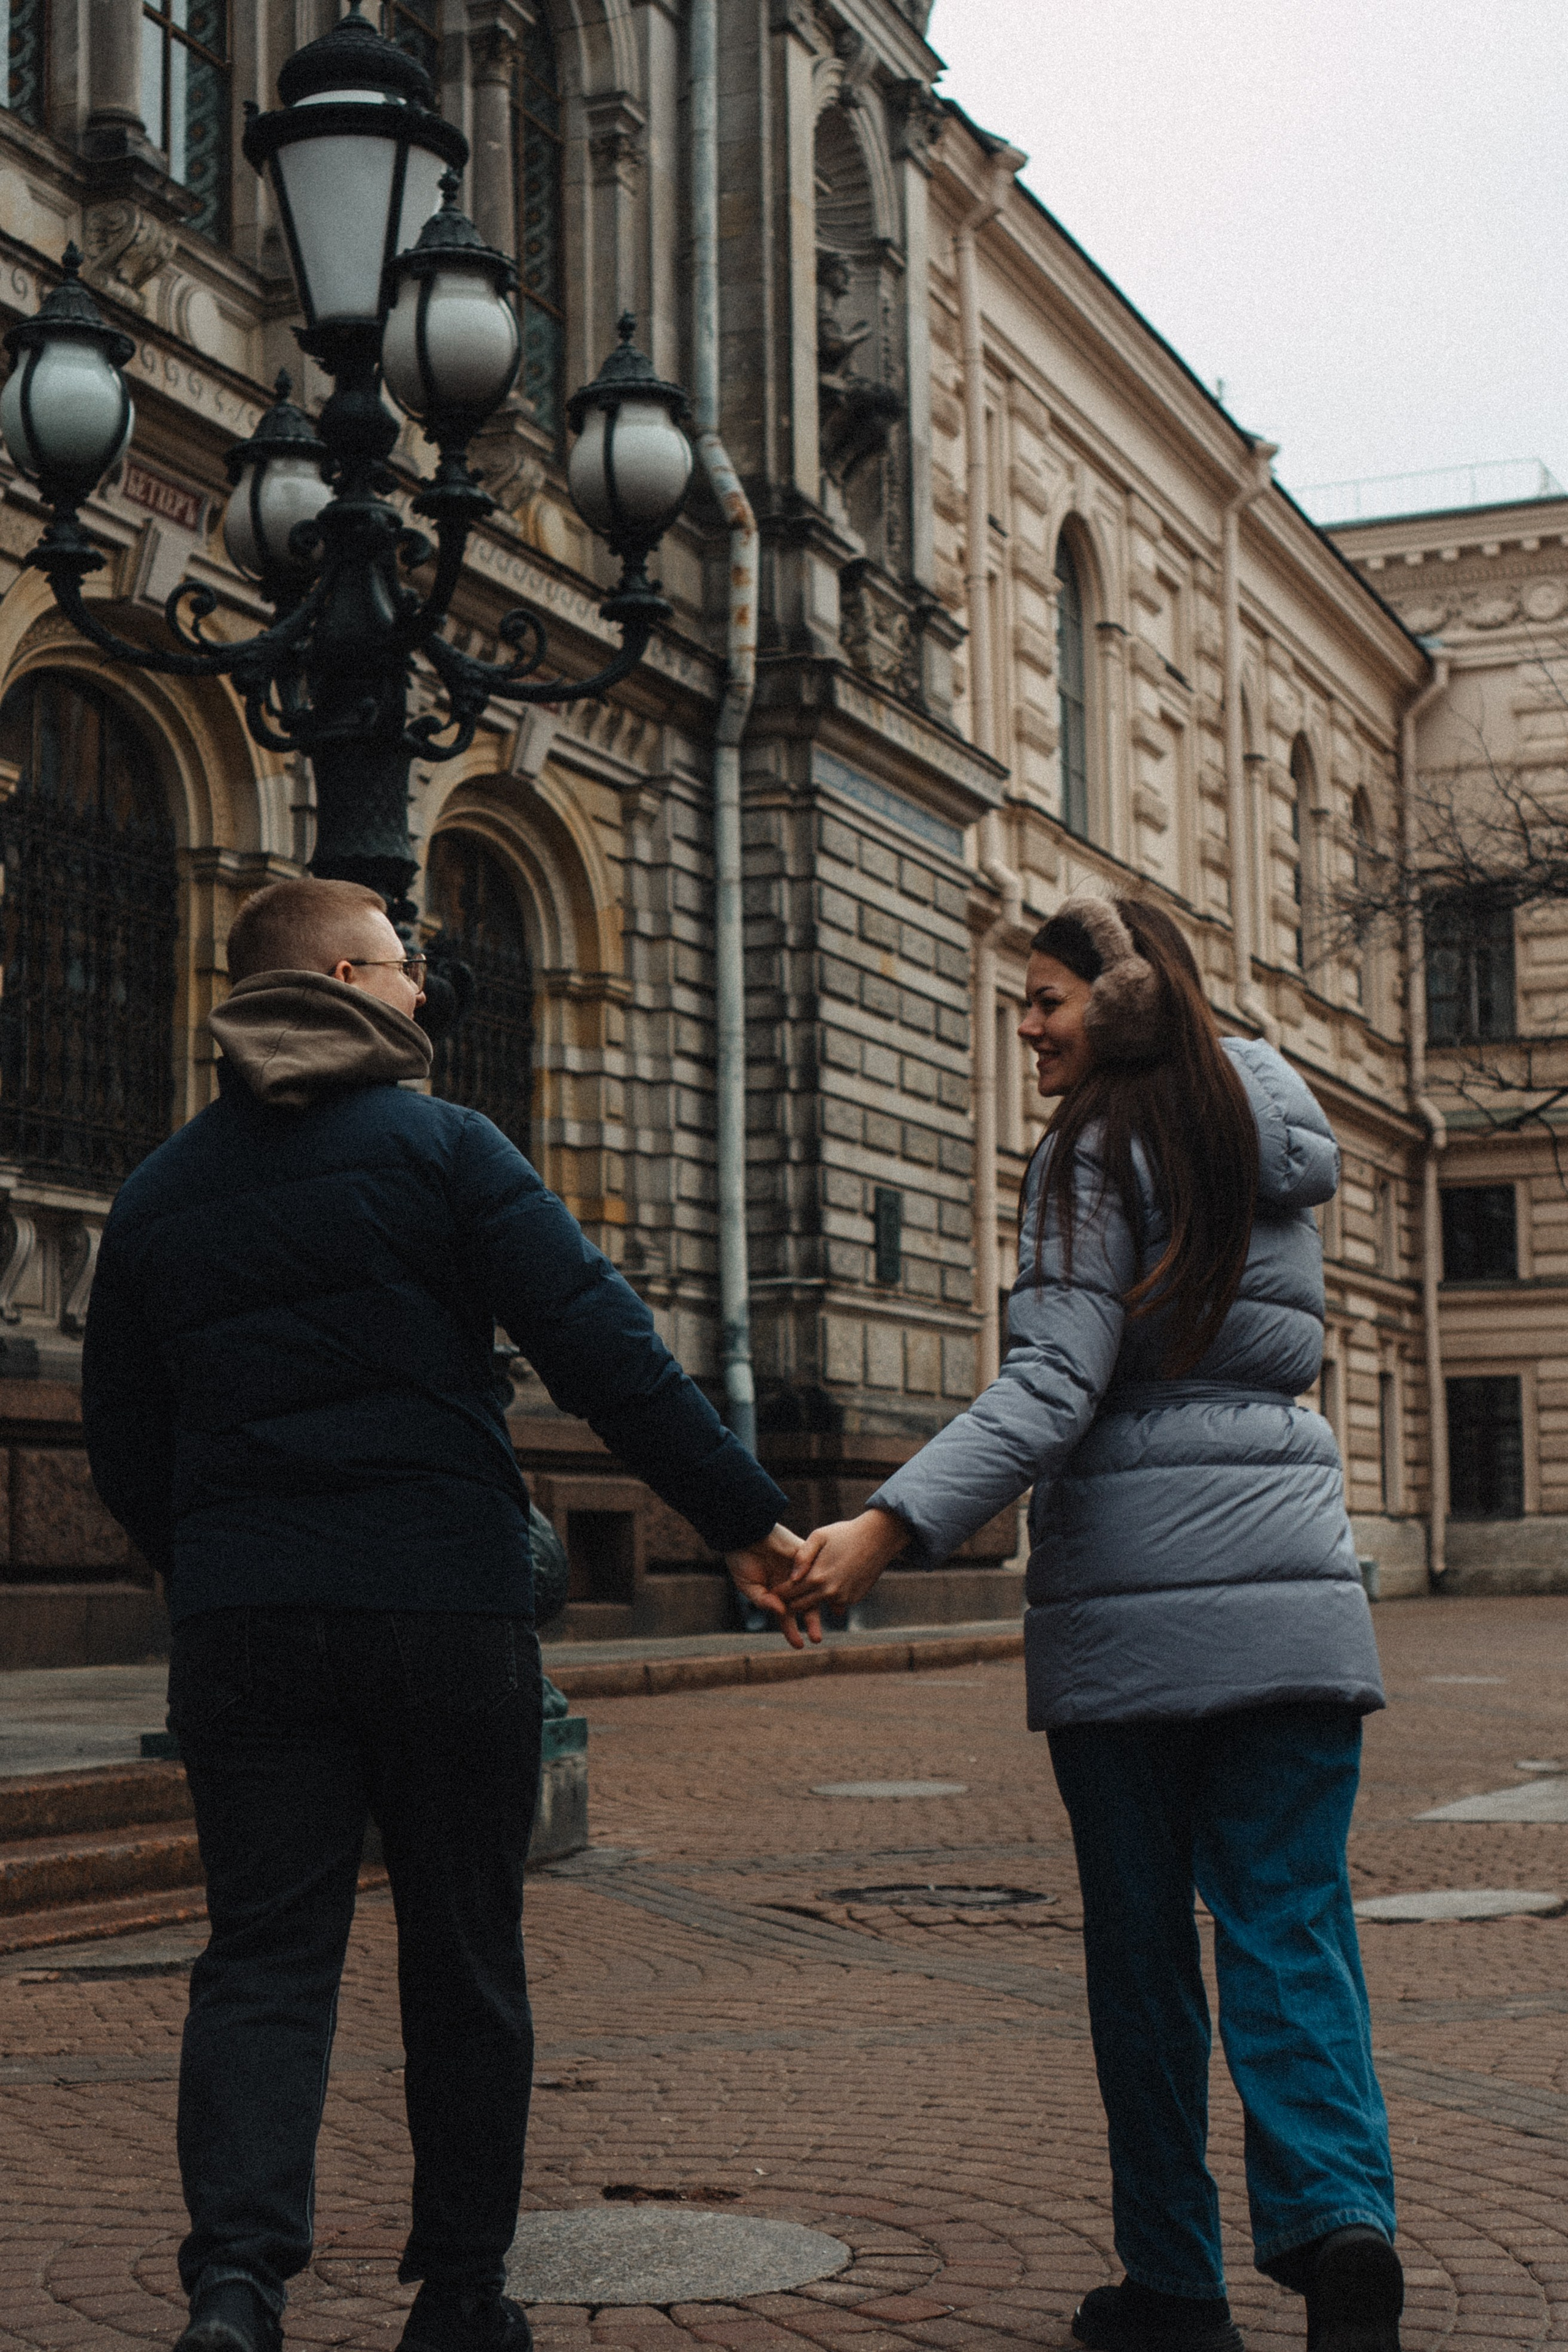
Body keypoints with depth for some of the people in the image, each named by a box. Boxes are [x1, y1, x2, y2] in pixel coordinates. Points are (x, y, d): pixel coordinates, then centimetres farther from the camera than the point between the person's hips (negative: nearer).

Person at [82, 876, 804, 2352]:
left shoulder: (159, 1193, 12)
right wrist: (742, 1517, -7)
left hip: (239, 1623, 3)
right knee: (463, 1960, 9)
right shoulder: (439, 1148, -3)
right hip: (443, 1607, -3)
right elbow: (605, 1354, -11)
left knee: (265, 1954, 5)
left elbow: (121, 1443, 16)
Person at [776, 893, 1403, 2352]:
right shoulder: (1278, 1141, 13)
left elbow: (1052, 1389, -17)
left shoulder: (1096, 1155, -6)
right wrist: (1156, 993, 24)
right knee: (1289, 1919, 4)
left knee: (1140, 1941, 5)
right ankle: (1337, 2210, -18)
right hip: (1291, 1583, 5)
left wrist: (891, 1527, -24)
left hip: (1132, 1596, -5)